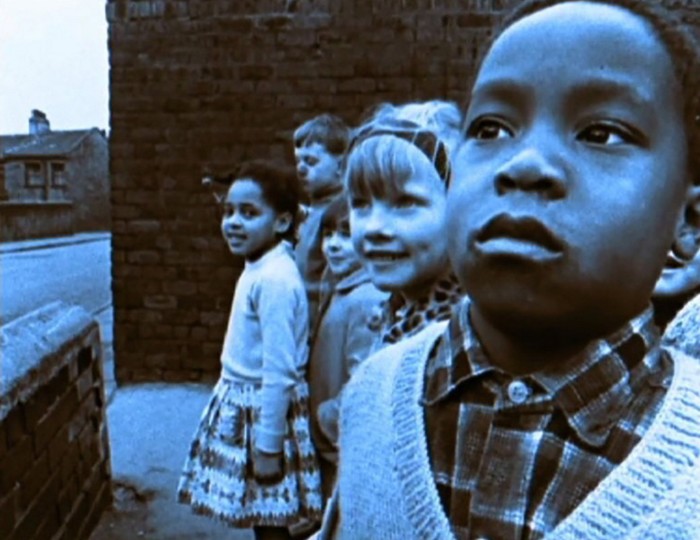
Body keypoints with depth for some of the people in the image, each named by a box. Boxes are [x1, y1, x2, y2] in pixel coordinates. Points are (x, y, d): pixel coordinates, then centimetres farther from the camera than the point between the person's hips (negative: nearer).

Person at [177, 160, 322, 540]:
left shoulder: (274, 280, -25)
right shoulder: (260, 269, 5)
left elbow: (279, 373, -25)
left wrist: (267, 447, -20)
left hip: (263, 411, -9)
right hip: (244, 404, 9)